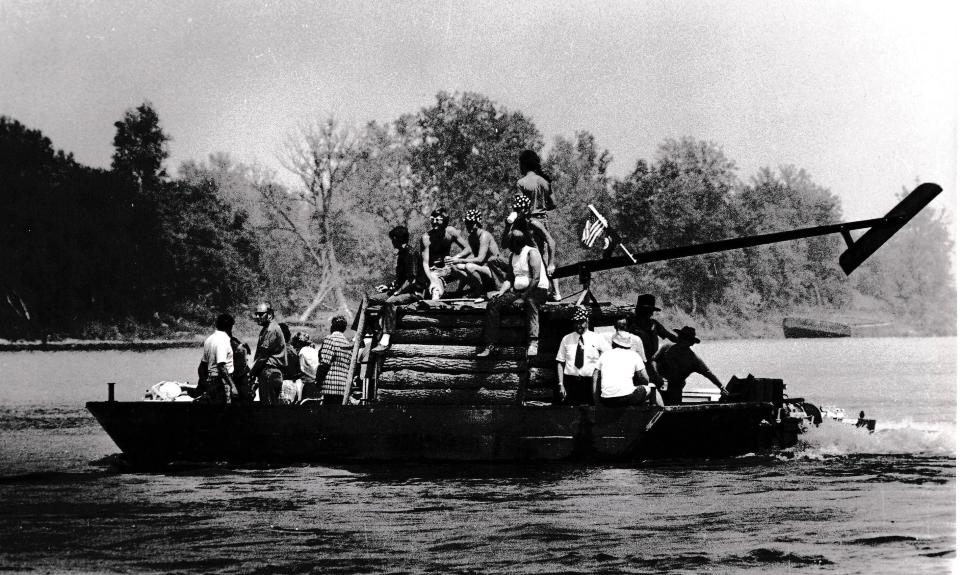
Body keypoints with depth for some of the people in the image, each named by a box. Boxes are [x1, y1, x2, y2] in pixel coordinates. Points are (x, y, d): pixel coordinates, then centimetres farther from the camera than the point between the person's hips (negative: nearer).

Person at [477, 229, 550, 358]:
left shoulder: (531, 253, -8)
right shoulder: (513, 256, 17)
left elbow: (536, 278, -17)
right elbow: (510, 279, 15)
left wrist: (525, 295, -22)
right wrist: (500, 292, -2)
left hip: (536, 290, -7)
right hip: (517, 290, 8)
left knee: (530, 302, -42)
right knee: (492, 304, -12)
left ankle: (533, 343, -54)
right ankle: (491, 345, -16)